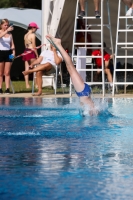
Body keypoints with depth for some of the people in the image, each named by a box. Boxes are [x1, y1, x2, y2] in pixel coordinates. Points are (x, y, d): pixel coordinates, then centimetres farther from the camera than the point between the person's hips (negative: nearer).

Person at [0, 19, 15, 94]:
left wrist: (13, 52, -6)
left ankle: (7, 89, -2)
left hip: (8, 53, 2)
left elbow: (12, 45, 9)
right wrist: (7, 30, -37)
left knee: (7, 73, 1)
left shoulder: (10, 34, 9)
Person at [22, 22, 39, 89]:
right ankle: (37, 84, -7)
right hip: (31, 53, -7)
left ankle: (27, 85, 4)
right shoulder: (32, 35, -9)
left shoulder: (25, 35, 13)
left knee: (27, 69, 5)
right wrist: (37, 55, -6)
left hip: (26, 51, 7)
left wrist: (36, 47, 21)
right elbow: (33, 46, -12)